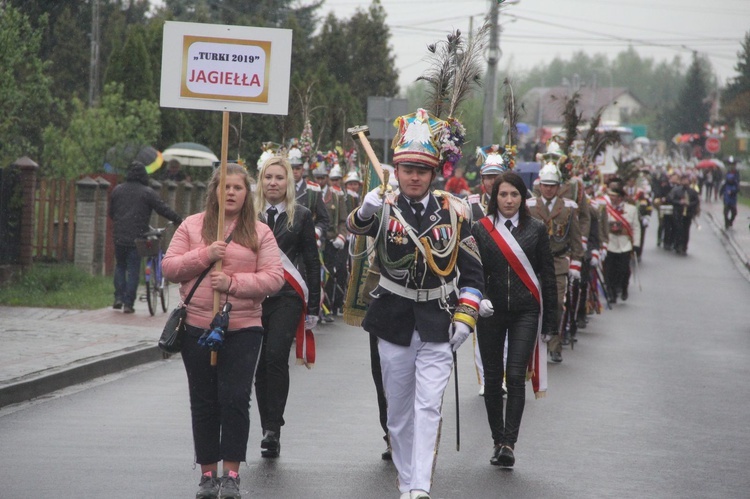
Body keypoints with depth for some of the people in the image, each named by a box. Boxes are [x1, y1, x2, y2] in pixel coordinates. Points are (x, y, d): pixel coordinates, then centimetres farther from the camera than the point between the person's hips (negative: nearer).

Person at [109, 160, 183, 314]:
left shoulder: (117, 190, 7)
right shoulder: (148, 193, -6)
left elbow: (111, 212, 18)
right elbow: (163, 209, -7)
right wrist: (179, 221, 4)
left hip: (119, 236, 3)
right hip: (136, 238, -3)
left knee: (120, 266, 19)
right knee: (133, 270, 2)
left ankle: (119, 297, 8)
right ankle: (128, 303, 0)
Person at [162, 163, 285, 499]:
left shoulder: (259, 233, 5)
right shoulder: (192, 226, 7)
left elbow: (274, 278, -2)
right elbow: (169, 268, 2)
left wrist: (234, 282, -15)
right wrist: (204, 256, -13)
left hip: (243, 329, -1)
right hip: (197, 328, 1)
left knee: (235, 399, -8)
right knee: (204, 402, 6)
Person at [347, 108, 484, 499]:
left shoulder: (453, 212, 1)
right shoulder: (385, 208, -2)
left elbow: (472, 272, 7)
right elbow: (355, 227, -23)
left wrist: (465, 317, -4)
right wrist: (365, 211, -47)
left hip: (438, 328, -1)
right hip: (395, 325, 1)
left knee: (428, 408, -12)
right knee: (398, 412, 8)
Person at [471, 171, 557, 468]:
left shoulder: (536, 230, 4)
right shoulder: (481, 230, 4)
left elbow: (547, 275, 6)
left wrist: (549, 321, 3)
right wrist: (479, 299, -19)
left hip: (525, 312, -1)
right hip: (491, 311, 1)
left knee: (516, 377, -10)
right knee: (492, 377, 5)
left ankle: (509, 443, -12)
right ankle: (498, 440, 17)